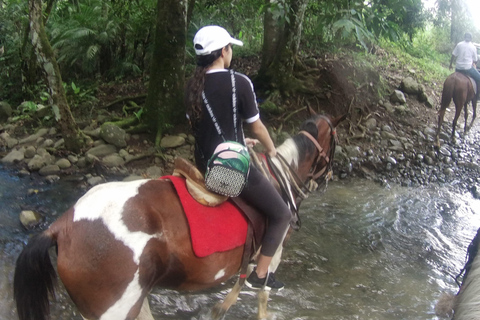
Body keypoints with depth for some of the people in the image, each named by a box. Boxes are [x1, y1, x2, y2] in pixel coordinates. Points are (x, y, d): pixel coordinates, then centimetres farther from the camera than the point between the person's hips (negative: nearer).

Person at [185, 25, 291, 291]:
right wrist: (271, 150, 14)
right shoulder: (239, 83, -15)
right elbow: (256, 127, -7)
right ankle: (259, 276, 10)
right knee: (282, 215, 9)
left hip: (204, 167, 7)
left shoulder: (192, 86, 3)